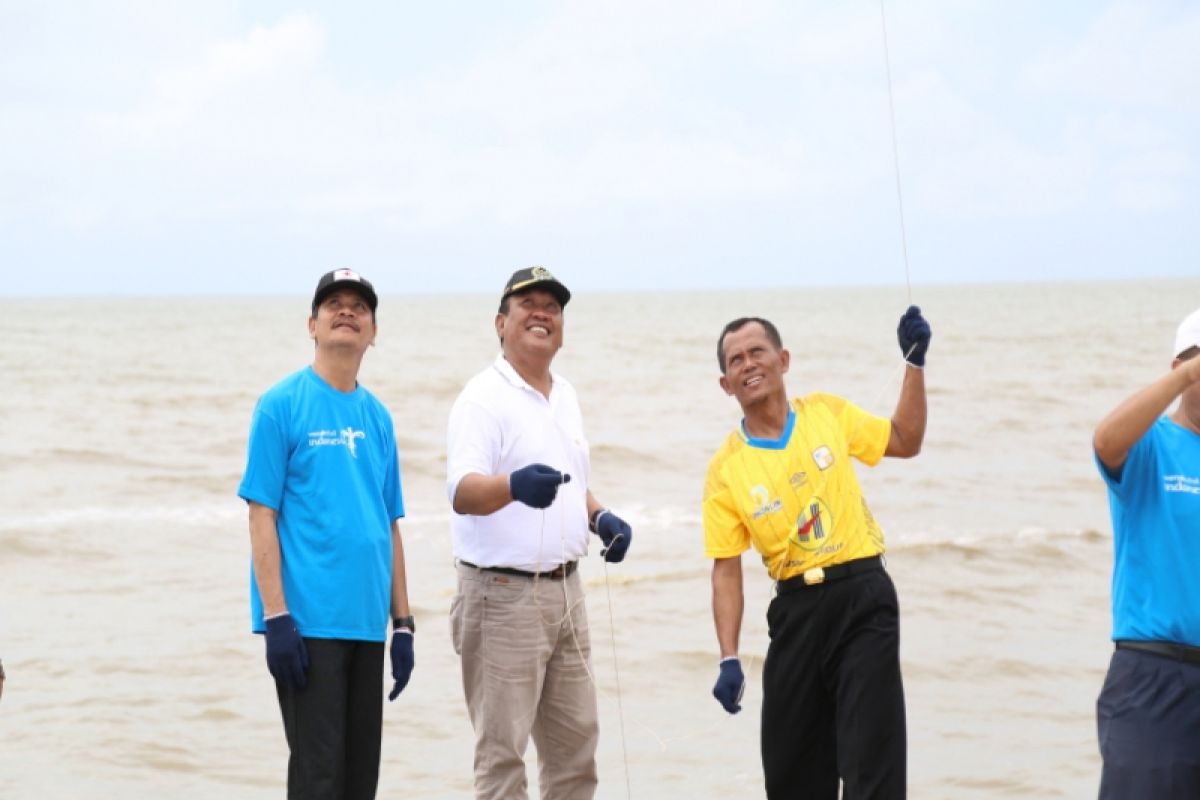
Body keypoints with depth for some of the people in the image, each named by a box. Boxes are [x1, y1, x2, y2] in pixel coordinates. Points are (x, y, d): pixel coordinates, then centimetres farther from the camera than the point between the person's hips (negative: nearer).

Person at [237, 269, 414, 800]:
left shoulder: (377, 417, 14)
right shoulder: (282, 406, -4)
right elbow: (262, 516, -7)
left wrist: (403, 624, 13)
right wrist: (276, 616, -15)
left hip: (366, 624, 6)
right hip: (308, 621, -6)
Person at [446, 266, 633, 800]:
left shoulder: (565, 396, 14)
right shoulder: (484, 397, -12)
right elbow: (462, 491, -26)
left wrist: (600, 517, 6)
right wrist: (513, 486, -46)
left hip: (565, 591, 8)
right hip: (503, 593, -8)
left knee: (575, 741, 13)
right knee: (502, 751, -5)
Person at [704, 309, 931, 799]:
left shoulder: (828, 414, 3)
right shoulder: (726, 470, -1)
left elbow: (905, 441, 17)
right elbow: (726, 571, -1)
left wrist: (914, 362, 7)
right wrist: (728, 659, -9)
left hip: (863, 597, -1)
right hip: (796, 609, 1)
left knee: (871, 760, -8)